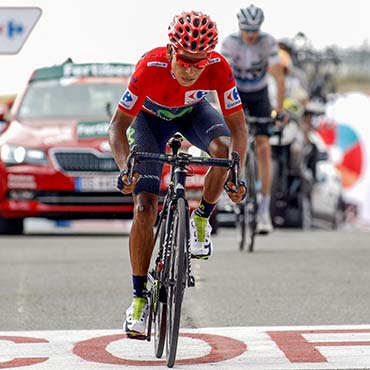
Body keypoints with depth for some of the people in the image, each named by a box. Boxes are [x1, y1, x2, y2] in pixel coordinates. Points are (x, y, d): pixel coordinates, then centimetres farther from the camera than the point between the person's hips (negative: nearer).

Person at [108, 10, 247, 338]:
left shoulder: (219, 69, -34)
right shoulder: (151, 67, -39)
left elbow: (238, 127, -28)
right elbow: (118, 125, -33)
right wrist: (125, 168, -50)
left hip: (192, 112, 1)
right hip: (150, 118, -1)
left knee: (223, 148, -33)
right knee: (145, 208, -14)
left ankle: (201, 220, -6)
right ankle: (139, 298, -2)